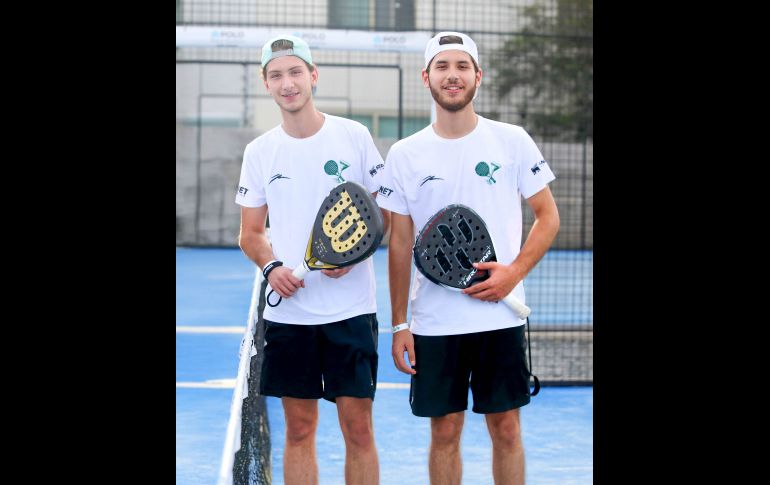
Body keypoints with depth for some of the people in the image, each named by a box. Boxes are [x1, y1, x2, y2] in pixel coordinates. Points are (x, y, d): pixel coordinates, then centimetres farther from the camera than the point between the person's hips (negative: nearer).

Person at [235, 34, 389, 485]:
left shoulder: (355, 136, -1)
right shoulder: (259, 152, 6)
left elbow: (386, 213, 3)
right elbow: (251, 232, 13)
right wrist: (271, 267, -8)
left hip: (350, 308, -2)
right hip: (288, 310, 2)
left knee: (358, 427, -2)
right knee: (299, 428, 7)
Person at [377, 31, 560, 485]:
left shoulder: (512, 141, 0)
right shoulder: (404, 155, 3)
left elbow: (548, 217, 4)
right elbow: (400, 244, 6)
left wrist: (514, 272, -12)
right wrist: (399, 324, 2)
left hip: (500, 315, 0)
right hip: (434, 323, 1)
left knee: (506, 429, 4)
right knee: (445, 431, 5)